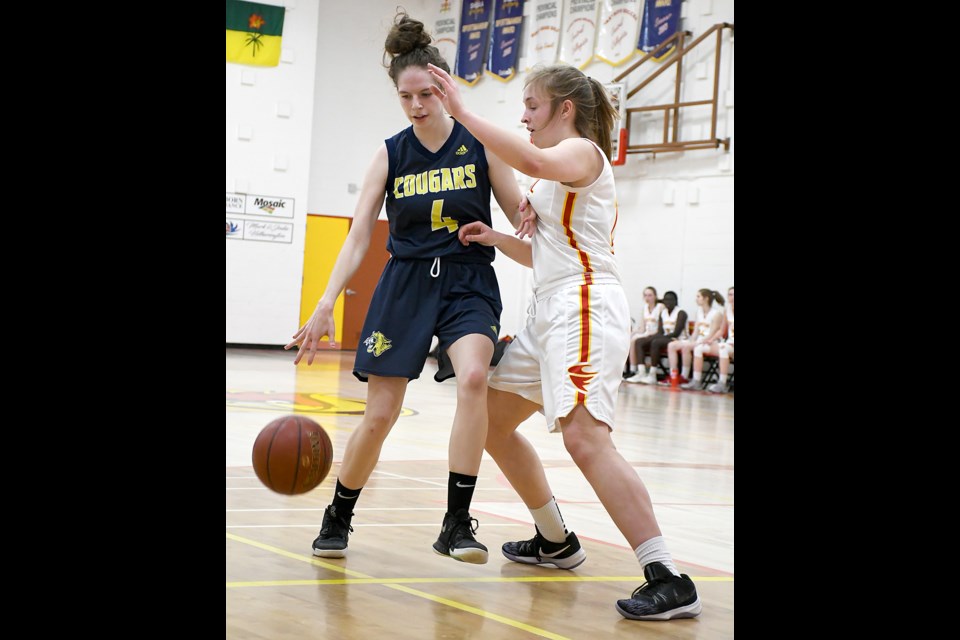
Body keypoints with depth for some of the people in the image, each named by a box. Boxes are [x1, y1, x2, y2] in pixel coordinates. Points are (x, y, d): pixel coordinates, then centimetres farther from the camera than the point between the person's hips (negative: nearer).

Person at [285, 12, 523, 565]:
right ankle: (338, 520, 23)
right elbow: (358, 237, -2)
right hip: (405, 285, 1)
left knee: (474, 378, -30)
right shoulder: (391, 155, 1)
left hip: (469, 284, -1)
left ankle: (457, 521, -23)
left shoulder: (480, 145, -2)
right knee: (380, 416, 0)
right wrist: (325, 305, -12)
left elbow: (522, 219, 2)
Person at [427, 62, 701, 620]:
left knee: (584, 435, -25)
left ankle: (669, 580, -28)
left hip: (585, 307, -11)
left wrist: (463, 113, -26)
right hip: (552, 310, 11)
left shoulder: (582, 151, -6)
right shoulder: (559, 173, 24)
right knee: (492, 420, 18)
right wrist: (497, 238, 12)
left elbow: (533, 162, -31)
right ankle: (557, 542, 31)